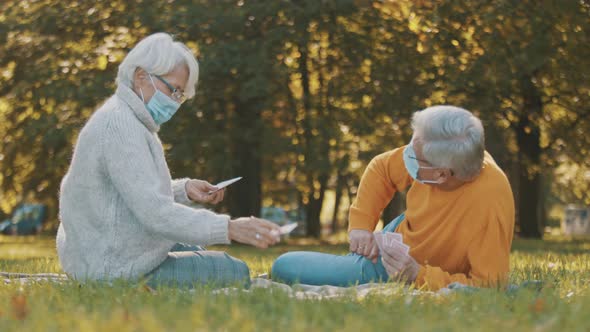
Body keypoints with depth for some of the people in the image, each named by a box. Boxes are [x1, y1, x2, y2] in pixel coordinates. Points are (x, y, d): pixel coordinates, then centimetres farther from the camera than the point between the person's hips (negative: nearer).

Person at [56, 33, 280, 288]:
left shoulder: (124, 118, 13)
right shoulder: (120, 126, -21)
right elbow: (155, 213, -29)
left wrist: (184, 190, 5)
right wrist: (228, 228, -32)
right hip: (117, 271, -11)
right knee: (236, 273, -6)